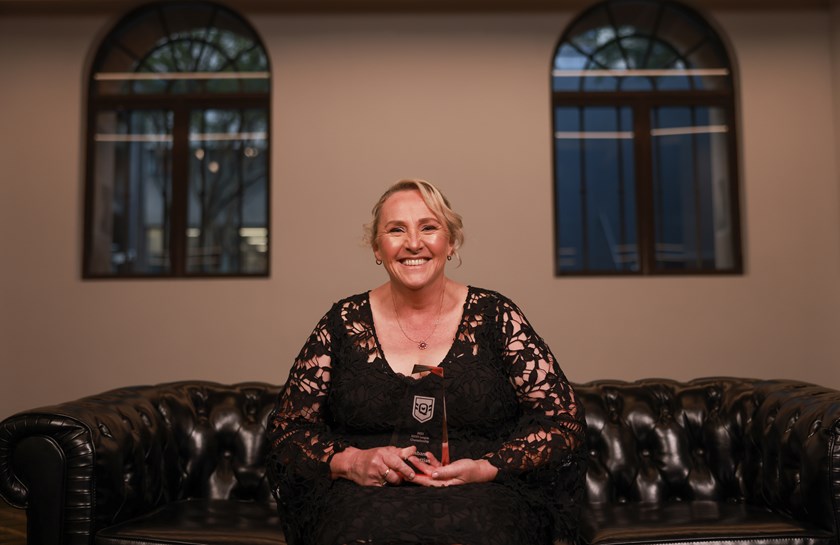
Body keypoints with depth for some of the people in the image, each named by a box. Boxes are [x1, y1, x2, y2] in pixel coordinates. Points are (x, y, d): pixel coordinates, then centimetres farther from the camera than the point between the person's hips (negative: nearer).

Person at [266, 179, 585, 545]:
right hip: (365, 497, 0)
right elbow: (287, 427, 9)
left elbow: (563, 421, 4)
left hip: (478, 498, 1)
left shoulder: (495, 317, 5)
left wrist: (486, 468, -12)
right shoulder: (344, 322, 7)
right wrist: (351, 462, -11)